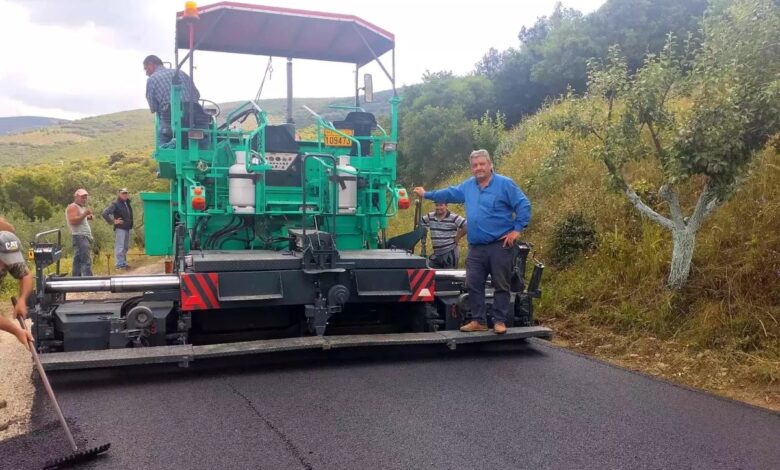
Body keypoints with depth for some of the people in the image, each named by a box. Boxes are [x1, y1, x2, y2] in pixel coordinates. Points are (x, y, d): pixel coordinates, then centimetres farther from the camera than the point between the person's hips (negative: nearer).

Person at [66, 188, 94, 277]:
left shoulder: (81, 207, 23)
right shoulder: (73, 207, -7)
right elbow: (73, 221, -21)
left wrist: (87, 218, 14)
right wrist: (84, 214, -23)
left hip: (85, 237, 11)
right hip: (80, 237, -11)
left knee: (78, 261, 12)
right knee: (86, 261, -17)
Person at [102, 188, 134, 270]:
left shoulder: (127, 203, 14)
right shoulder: (115, 204, -9)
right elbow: (105, 214, -18)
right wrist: (113, 221, -15)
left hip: (127, 228, 8)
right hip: (120, 228, -8)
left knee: (125, 247, 14)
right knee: (119, 247, -7)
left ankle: (123, 263, 22)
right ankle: (119, 264, -5)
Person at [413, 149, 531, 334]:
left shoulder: (505, 184, -6)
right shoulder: (468, 186, 13)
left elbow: (524, 206, -8)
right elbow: (448, 193, 28)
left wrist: (517, 229, -12)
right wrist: (427, 194, 34)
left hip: (500, 245, -6)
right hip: (476, 247, 6)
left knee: (501, 285, 1)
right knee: (473, 284, 6)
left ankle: (500, 321, 10)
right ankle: (479, 321, 15)